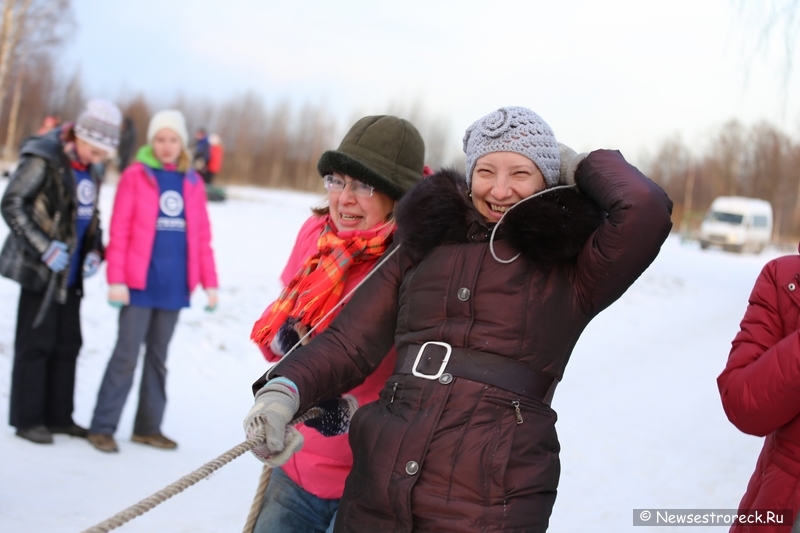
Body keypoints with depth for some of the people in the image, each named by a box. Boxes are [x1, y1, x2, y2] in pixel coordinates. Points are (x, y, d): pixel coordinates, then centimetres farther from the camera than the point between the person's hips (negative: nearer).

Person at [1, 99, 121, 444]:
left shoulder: (90, 170, 9)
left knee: (68, 345, 11)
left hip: (71, 273, 7)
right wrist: (44, 248, -18)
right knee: (36, 344, -1)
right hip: (40, 271, -7)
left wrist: (95, 251, 2)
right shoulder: (43, 160, -13)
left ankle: (59, 417, 21)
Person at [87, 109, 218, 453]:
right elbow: (119, 231, -7)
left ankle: (148, 427, 21)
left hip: (174, 286, 4)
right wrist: (116, 280, -14)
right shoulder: (135, 176, -3)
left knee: (158, 357, 12)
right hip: (140, 283, -4)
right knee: (127, 355, -4)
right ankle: (102, 427, 3)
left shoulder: (192, 183, 9)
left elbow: (202, 236, 10)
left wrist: (209, 283, 5)